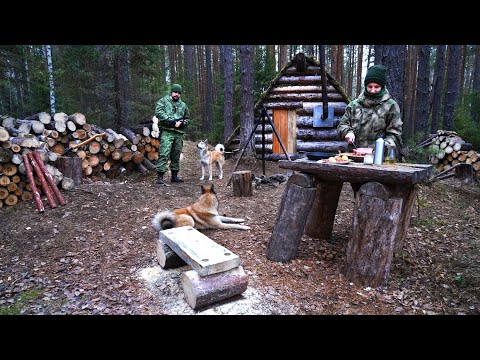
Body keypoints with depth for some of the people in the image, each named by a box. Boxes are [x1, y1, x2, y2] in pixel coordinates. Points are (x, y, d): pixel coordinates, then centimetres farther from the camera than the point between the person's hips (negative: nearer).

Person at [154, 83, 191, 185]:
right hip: (167, 132, -5)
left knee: (176, 155, 11)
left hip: (179, 133, 5)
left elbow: (187, 119, 22)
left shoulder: (183, 105, 21)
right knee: (164, 154, -13)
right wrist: (170, 120, -16)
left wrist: (181, 123, 0)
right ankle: (160, 176, -13)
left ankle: (174, 175, 21)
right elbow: (158, 112, -8)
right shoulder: (163, 101, 7)